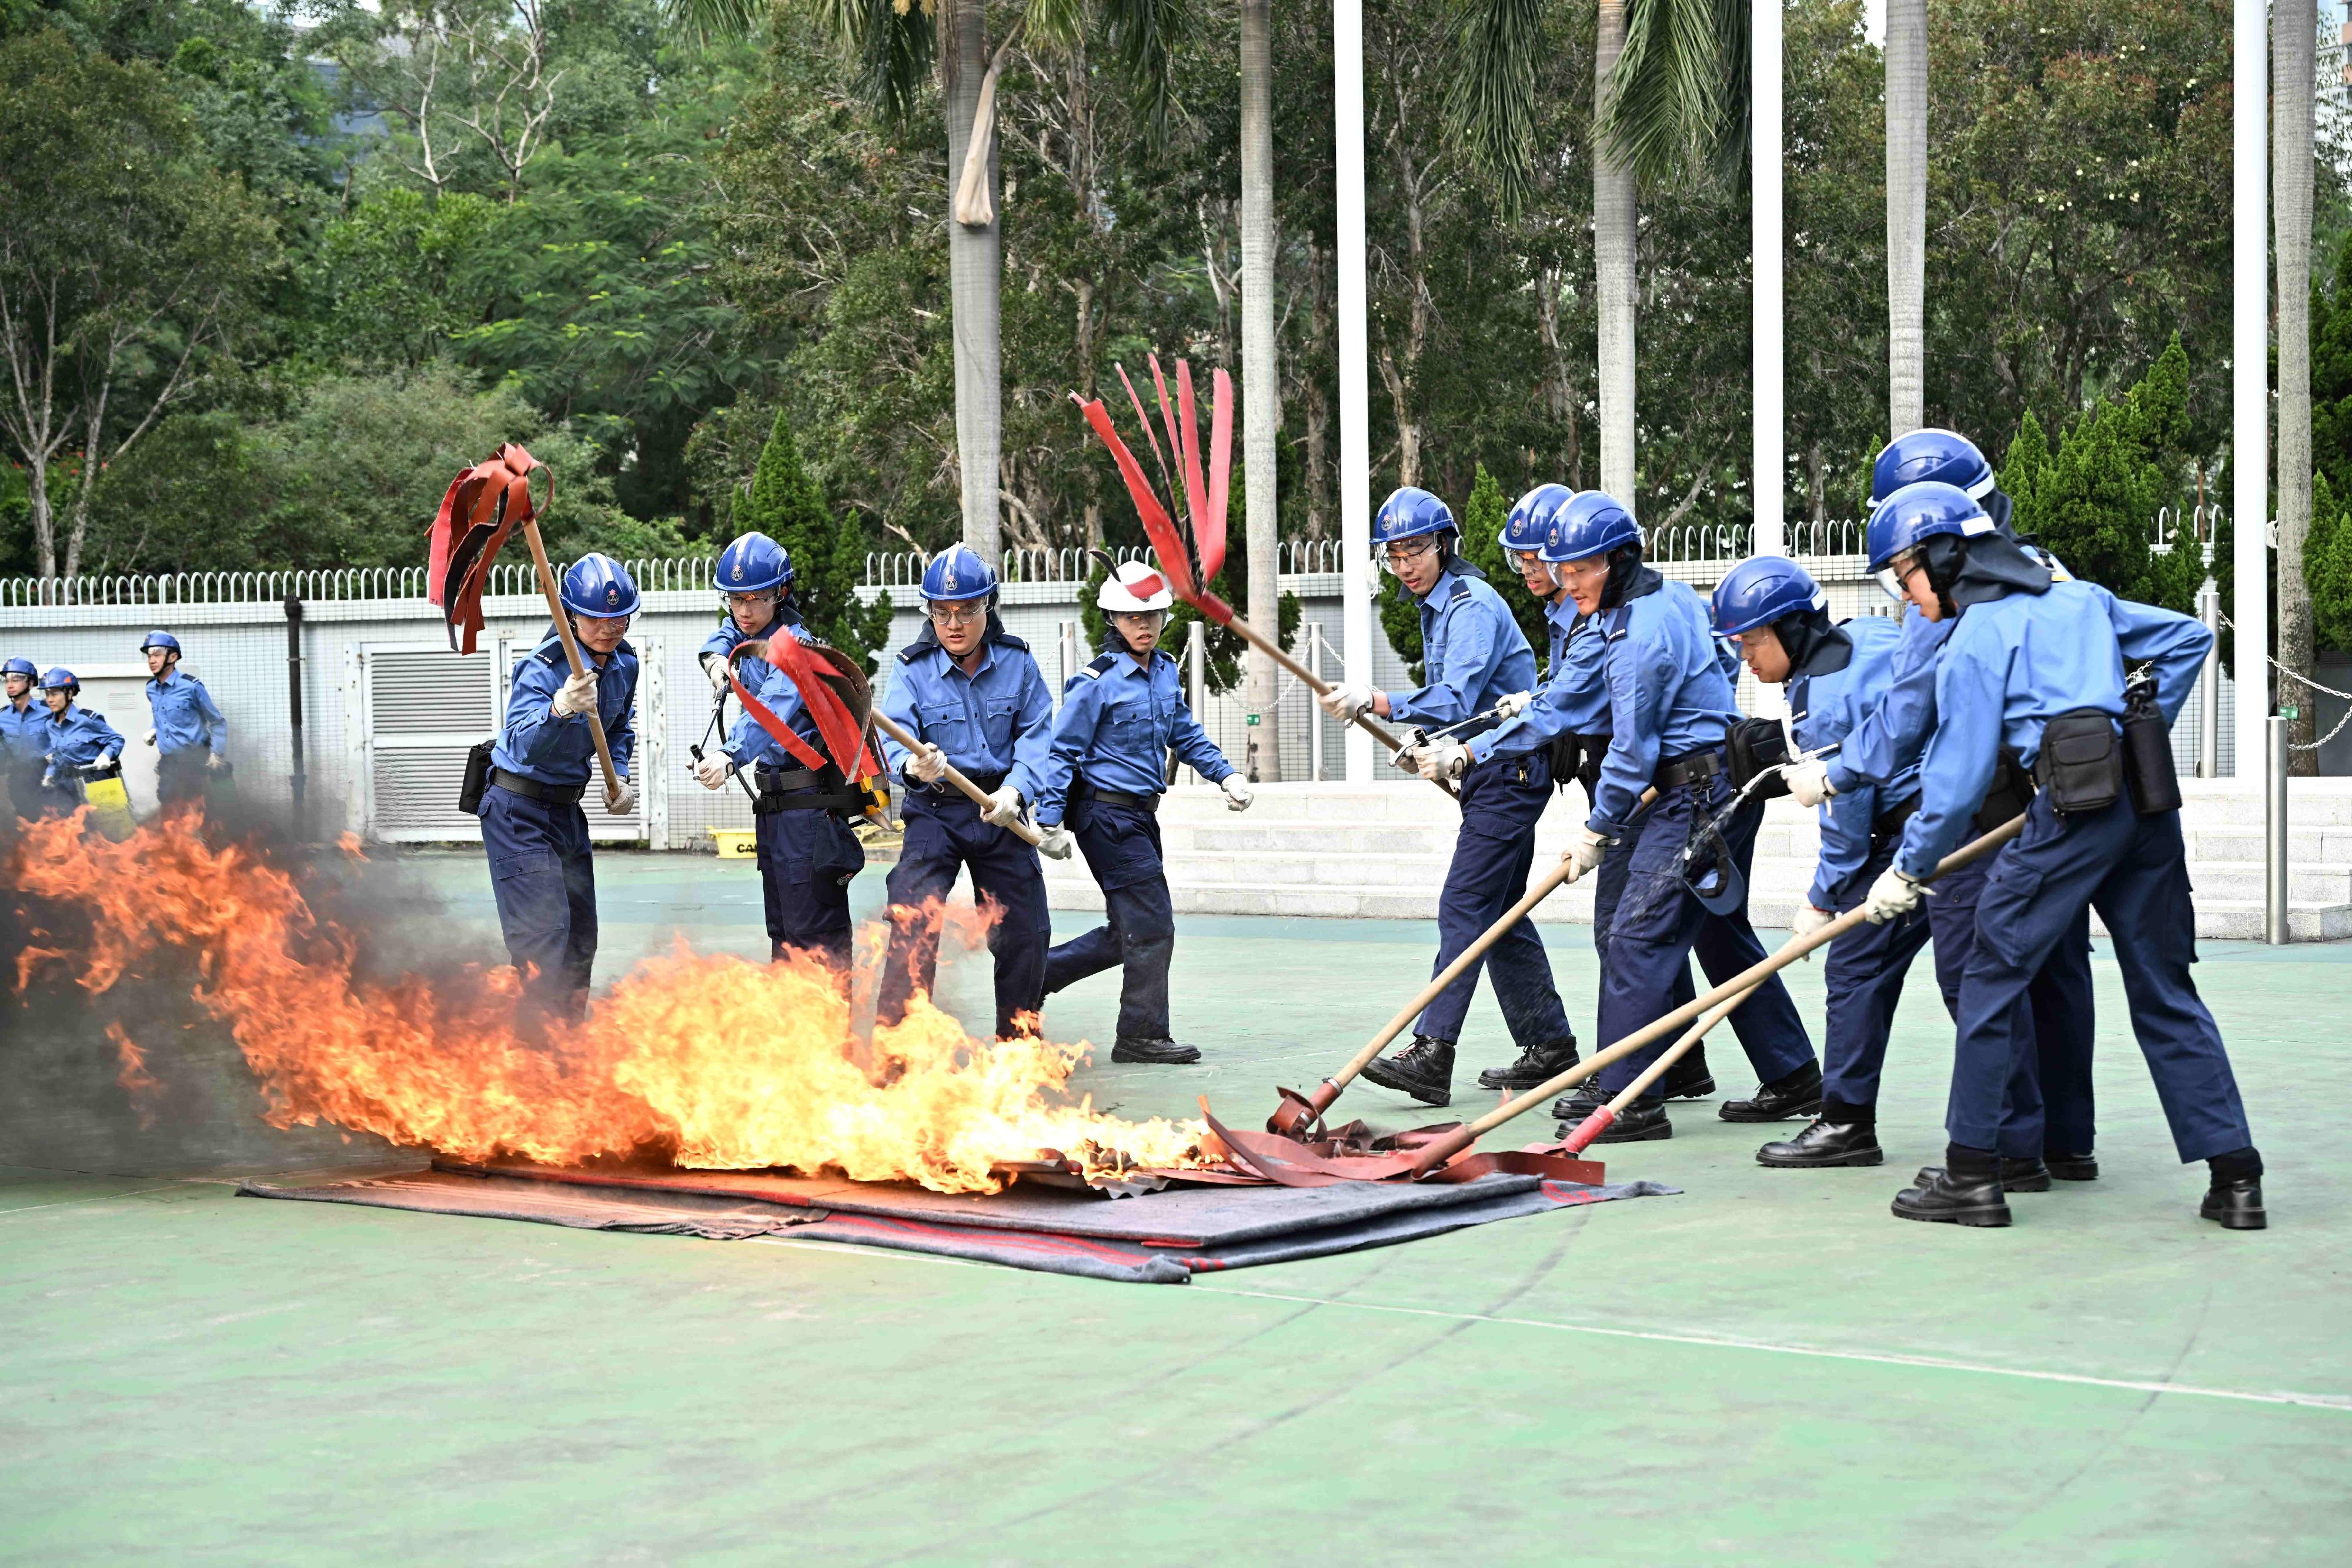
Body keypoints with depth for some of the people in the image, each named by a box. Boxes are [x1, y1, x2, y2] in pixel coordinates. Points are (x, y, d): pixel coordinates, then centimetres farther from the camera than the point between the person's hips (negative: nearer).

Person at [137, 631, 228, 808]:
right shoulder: (151, 689, 7)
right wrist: (154, 731, 8)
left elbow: (218, 722, -3)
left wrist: (217, 754, -12)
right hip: (167, 762, 6)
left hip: (193, 761, -6)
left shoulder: (191, 686, -11)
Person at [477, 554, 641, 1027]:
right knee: (544, 933, -16)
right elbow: (523, 746, -40)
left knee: (580, 938, 13)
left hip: (567, 809, 8)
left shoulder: (624, 663, -2)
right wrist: (561, 708, -57)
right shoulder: (542, 668, -24)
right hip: (520, 811, -8)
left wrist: (619, 777, 4)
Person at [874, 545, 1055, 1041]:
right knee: (913, 923, -18)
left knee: (1025, 932, 8)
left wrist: (1015, 788, -21)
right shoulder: (915, 668, -6)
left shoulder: (1017, 662, -1)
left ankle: (1019, 1040, 28)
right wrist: (912, 765, -41)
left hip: (999, 813, 3)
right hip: (935, 811, -2)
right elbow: (894, 737, -18)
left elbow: (1037, 735, -3)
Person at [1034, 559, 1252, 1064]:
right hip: (1106, 816, -8)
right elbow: (1062, 752, -12)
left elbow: (1186, 734, 21)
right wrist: (1050, 822, -15)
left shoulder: (1165, 672, 9)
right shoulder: (1097, 682, -13)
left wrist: (1225, 775, 9)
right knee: (1151, 927, -7)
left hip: (1140, 815, 8)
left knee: (1129, 934, 12)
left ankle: (1038, 971, 25)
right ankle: (1142, 1036, 3)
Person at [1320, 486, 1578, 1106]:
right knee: (1500, 914, 13)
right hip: (1489, 771, 11)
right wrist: (1432, 746, 9)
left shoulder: (1472, 605, -16)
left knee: (1464, 907, -16)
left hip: (1510, 773, -11)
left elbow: (1456, 700, -29)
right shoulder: (1436, 607, 16)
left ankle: (1431, 1054, -21)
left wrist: (1376, 701, -34)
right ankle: (1550, 1047, 21)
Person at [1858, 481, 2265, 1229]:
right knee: (2166, 991, 12)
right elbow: (2189, 639, 26)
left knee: (1993, 976, 4)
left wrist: (1909, 870, 7)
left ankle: (1972, 1173, 4)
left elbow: (1959, 776, -3)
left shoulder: (1973, 641, 0)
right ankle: (2235, 1177, 9)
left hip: (2076, 807, -7)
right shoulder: (2081, 599, 20)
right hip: (2147, 798, 7)